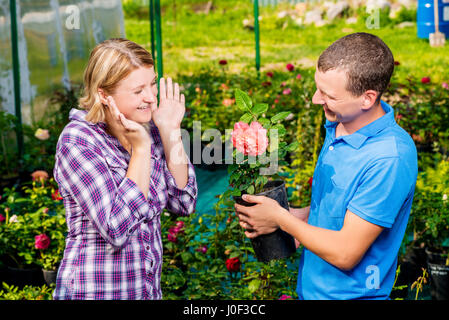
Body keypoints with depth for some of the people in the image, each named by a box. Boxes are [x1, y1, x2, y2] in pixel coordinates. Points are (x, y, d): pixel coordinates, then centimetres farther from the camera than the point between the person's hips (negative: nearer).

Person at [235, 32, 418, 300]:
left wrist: (280, 218, -15)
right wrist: (296, 215, -4)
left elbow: (345, 253, -24)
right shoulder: (338, 124, -2)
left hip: (351, 293, -7)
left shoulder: (390, 158, -28)